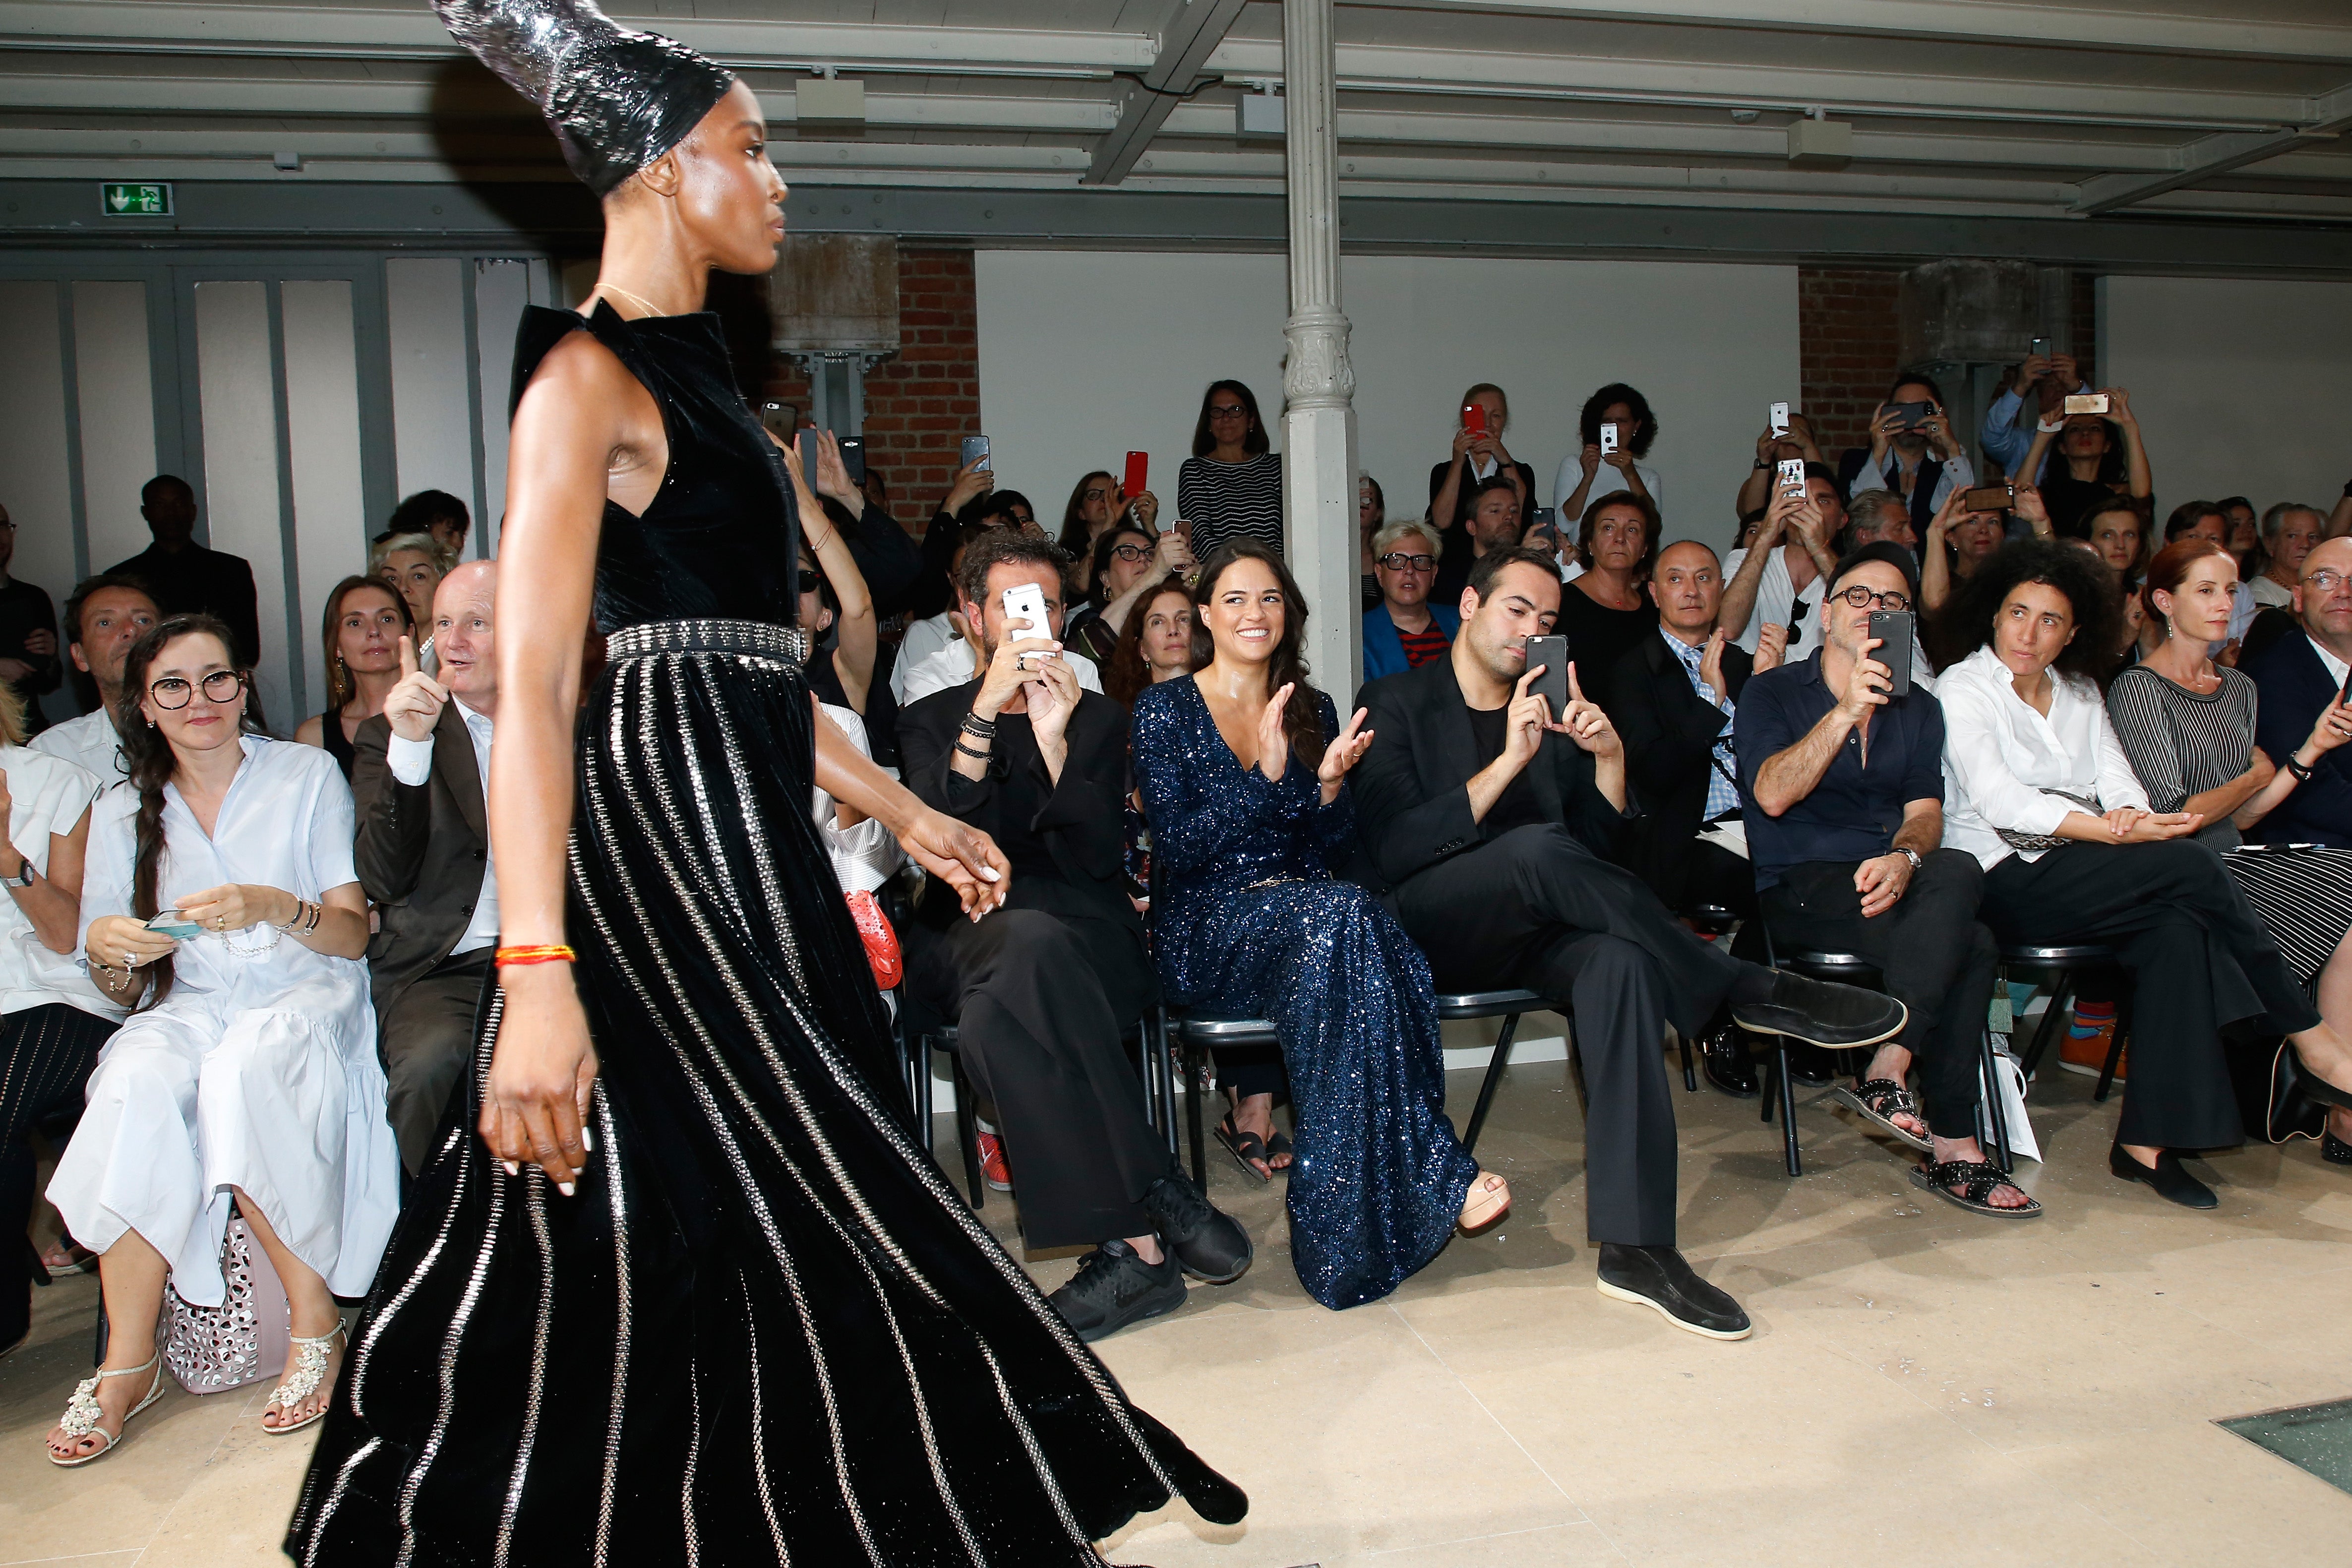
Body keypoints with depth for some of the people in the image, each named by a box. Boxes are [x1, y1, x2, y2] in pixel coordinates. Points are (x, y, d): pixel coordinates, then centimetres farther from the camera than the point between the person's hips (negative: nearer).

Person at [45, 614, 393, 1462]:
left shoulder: (308, 774, 5)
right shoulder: (123, 815, 13)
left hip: (304, 993, -2)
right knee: (138, 1083, -32)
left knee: (243, 1071, -36)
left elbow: (354, 935, -1)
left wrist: (274, 907, -20)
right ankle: (129, 1359, -26)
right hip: (190, 1005, 3)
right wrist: (108, 947, -11)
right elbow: (118, 985, 13)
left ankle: (316, 1320, -24)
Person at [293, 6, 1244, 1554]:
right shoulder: (588, 375, -10)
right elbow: (531, 687, -20)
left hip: (749, 840, 9)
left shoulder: (691, 373, 18)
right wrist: (537, 974, -28)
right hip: (661, 838, -9)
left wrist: (909, 815, 21)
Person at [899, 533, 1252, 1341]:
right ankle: (1157, 1201, -35)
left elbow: (1096, 859, 2)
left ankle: (1127, 1244, -32)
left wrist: (1055, 743, -11)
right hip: (964, 935, 1)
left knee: (997, 1016, -37)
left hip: (1087, 934, -1)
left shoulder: (1098, 717, 19)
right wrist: (987, 708, -12)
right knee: (1030, 943, -39)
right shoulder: (932, 720, 20)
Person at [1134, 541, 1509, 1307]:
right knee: (1342, 914, -35)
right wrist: (1269, 780, -19)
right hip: (1205, 933, -3)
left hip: (1302, 914, 4)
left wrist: (1329, 787, -9)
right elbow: (1176, 844, -8)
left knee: (1336, 920, -36)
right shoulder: (1165, 710, 5)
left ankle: (1258, 1096, -22)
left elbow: (1330, 853, 11)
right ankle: (1433, 1175, -33)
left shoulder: (1314, 712, 16)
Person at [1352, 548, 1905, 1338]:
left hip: (1530, 931, 4)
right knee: (1538, 848, -35)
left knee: (1622, 959, -32)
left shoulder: (1551, 711, 19)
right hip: (1431, 927, -4)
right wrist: (1509, 762, -18)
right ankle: (1754, 992, -24)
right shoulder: (1396, 703, 4)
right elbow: (1395, 849, -12)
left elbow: (1598, 847, 13)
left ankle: (1634, 1245, -35)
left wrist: (1609, 757, -4)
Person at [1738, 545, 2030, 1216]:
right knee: (1971, 944, -30)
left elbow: (1925, 812, 7)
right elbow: (1773, 794, -10)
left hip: (1888, 881, 4)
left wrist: (1904, 857, -17)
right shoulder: (1774, 691, 7)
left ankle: (1887, 1072, -30)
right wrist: (1845, 713, -20)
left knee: (1955, 870, -33)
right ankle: (1953, 1146, -25)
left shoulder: (1919, 708, 21)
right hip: (1800, 890, -4)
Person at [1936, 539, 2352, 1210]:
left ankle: (2148, 1140, -26)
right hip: (2008, 881, -6)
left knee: (2179, 928, -27)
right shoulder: (1961, 690, 1)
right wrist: (2109, 830, -24)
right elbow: (1997, 799, -14)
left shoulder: (2081, 695, 22)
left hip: (2085, 876, 6)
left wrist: (2132, 816, -16)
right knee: (2192, 864, -24)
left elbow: (2120, 783, 9)